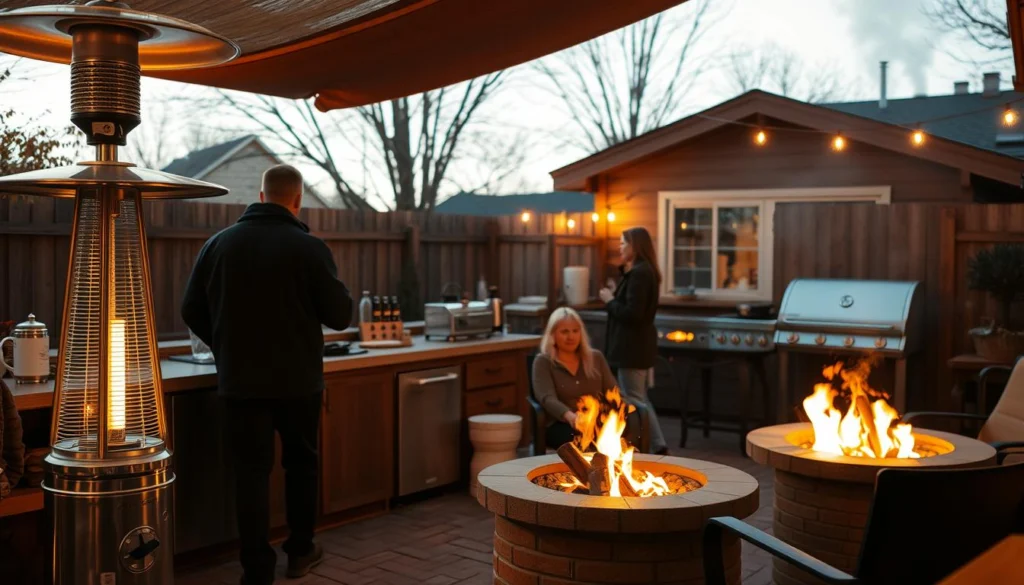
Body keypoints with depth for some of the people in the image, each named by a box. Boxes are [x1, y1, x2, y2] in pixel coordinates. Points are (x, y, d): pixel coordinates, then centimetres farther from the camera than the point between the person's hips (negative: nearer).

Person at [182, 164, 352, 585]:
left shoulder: (219, 243, -1)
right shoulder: (309, 247, -12)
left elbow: (192, 311, 4)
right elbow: (340, 316, -9)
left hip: (240, 380, 1)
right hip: (298, 379, -1)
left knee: (252, 471, 6)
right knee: (301, 462, 18)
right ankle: (300, 550, 29)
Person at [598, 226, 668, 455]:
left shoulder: (639, 273, -20)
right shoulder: (644, 271, 12)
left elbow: (632, 313, -25)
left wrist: (609, 300, -12)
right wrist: (617, 292, 10)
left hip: (632, 346, -11)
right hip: (638, 344, 11)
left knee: (634, 401, -3)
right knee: (639, 399, 17)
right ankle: (659, 447, 21)